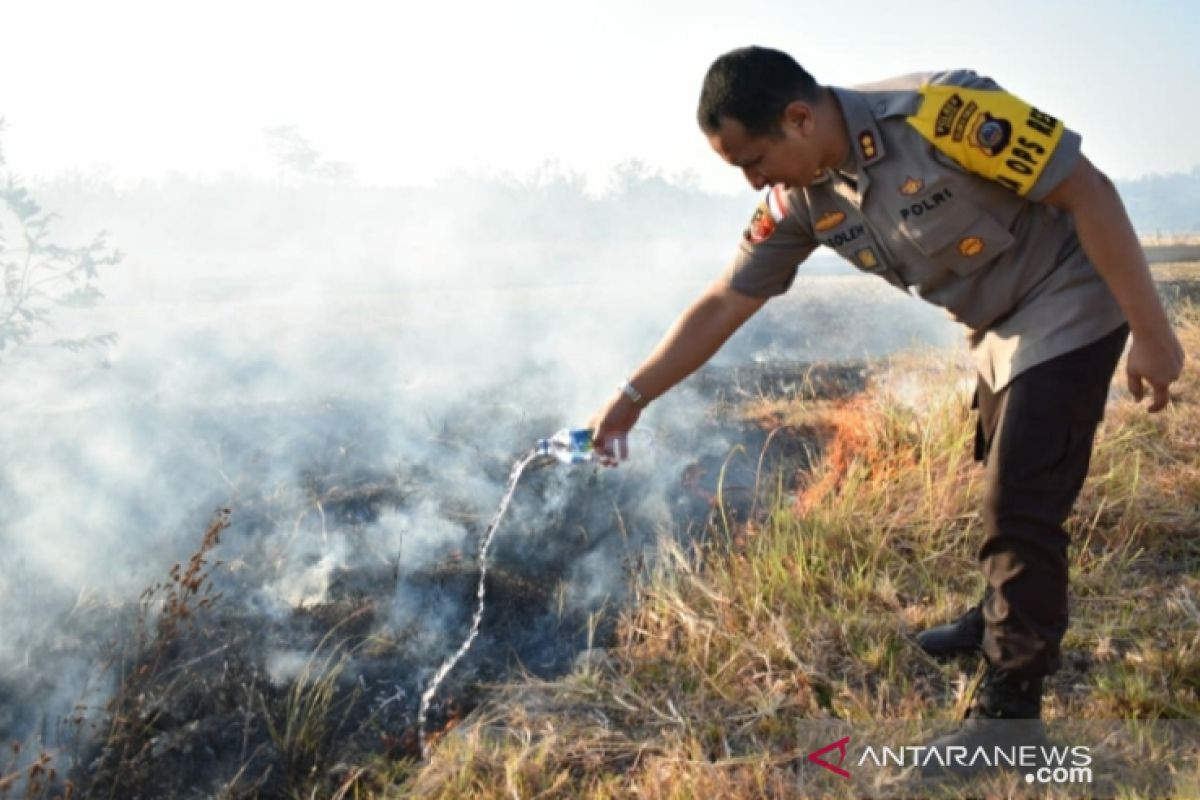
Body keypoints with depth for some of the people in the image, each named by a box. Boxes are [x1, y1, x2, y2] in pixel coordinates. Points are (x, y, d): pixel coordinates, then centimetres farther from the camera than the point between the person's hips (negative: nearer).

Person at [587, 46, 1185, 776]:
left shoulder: (943, 112, -32)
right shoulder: (801, 200, -10)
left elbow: (1089, 192, -25)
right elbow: (721, 306, -3)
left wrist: (1151, 332, -22)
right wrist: (633, 397, -3)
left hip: (1068, 308, -7)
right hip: (999, 327, 7)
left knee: (1021, 502, -8)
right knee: (1004, 484, 21)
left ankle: (1013, 705, 6)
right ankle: (1008, 617, 44)